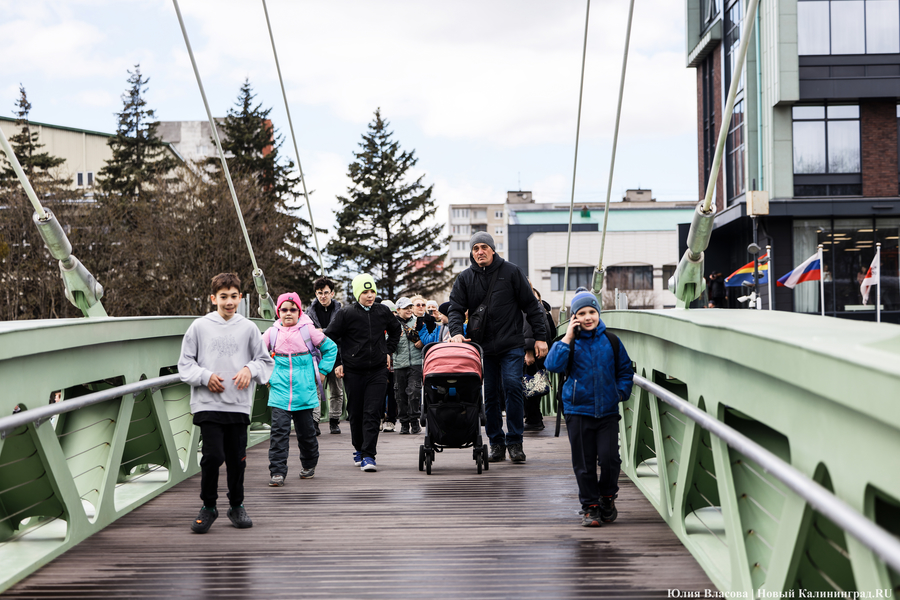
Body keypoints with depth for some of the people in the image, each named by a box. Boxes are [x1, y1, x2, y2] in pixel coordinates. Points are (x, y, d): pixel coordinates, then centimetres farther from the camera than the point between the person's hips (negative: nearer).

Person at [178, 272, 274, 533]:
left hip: (239, 405, 2)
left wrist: (250, 369, -8)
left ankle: (237, 506, 25)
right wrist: (205, 376, -9)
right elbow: (185, 363, 6)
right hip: (208, 404, -2)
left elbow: (266, 361, 12)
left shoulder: (248, 328, 6)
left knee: (237, 458, 6)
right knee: (213, 455, -11)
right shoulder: (200, 326, 3)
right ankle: (208, 506, 8)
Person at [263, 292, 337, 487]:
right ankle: (277, 472, -9)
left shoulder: (308, 330, -2)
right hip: (279, 392, 0)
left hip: (305, 391, 0)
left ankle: (309, 465, 32)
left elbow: (331, 348, 8)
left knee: (305, 430, 10)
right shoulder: (272, 333, 2)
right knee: (279, 430, -10)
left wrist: (322, 372, 4)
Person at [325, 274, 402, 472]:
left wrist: (388, 352, 16)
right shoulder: (346, 314, -6)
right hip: (353, 372, -1)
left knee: (373, 414, -8)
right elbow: (329, 337, 1)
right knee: (356, 413, 8)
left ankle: (368, 456, -9)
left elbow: (395, 330, 24)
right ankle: (359, 450, 28)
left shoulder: (383, 311, 4)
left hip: (378, 371, 1)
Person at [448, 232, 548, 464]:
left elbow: (531, 305, 5)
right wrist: (456, 332, -16)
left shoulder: (510, 272, 3)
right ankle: (496, 443, 13)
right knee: (490, 395, 4)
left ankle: (515, 441, -3)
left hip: (511, 345, -2)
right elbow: (456, 308, 4)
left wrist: (540, 337, 1)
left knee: (512, 387, -12)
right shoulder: (465, 278, 8)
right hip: (482, 347, 2)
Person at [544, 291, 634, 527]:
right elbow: (552, 365, -16)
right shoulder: (570, 342, 1)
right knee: (584, 463, 3)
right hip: (578, 411, -1)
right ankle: (590, 506, 15)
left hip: (608, 411, 1)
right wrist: (567, 337, -15)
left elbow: (625, 370, 18)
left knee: (609, 457, -9)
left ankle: (607, 497, 15)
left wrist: (621, 391, 4)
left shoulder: (611, 341, 6)